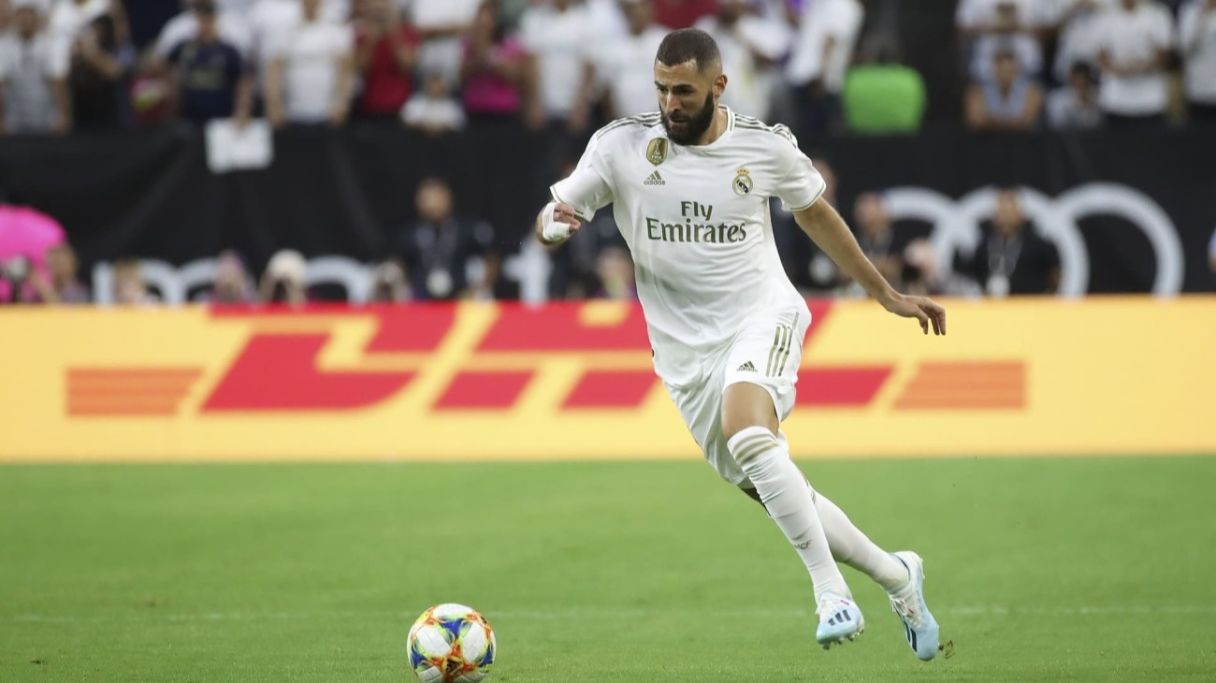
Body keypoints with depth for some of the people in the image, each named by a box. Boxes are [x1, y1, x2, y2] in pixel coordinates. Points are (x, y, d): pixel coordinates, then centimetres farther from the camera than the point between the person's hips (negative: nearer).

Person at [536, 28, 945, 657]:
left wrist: (886, 294, 21)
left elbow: (815, 214, 14)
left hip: (761, 317, -3)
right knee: (776, 496, 6)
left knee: (746, 432, -34)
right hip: (686, 348, 3)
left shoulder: (766, 148, -5)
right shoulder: (622, 145, -5)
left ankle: (830, 591, -29)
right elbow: (548, 223, -1)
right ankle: (896, 576, 28)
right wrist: (555, 222, -28)